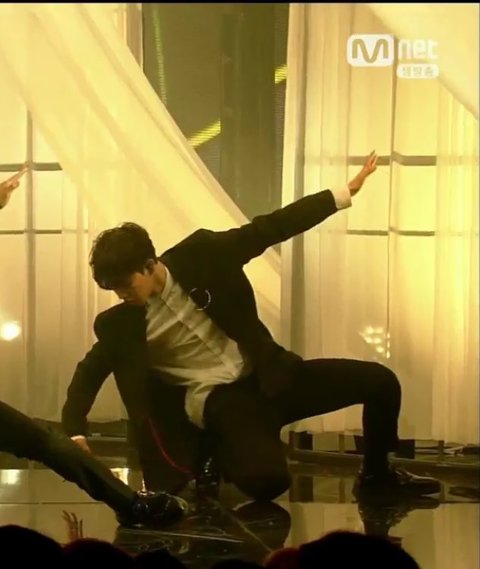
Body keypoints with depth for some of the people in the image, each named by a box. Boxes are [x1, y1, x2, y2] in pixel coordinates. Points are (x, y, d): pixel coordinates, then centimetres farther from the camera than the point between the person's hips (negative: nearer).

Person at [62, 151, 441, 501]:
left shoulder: (199, 254, -6)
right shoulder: (120, 324, -5)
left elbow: (270, 229, -3)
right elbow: (88, 374, 1)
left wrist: (344, 194, -5)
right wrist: (75, 432, -17)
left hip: (265, 377, 3)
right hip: (215, 403, -3)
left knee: (379, 381, -7)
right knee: (266, 479, -33)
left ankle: (377, 474, 19)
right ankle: (221, 462, 5)